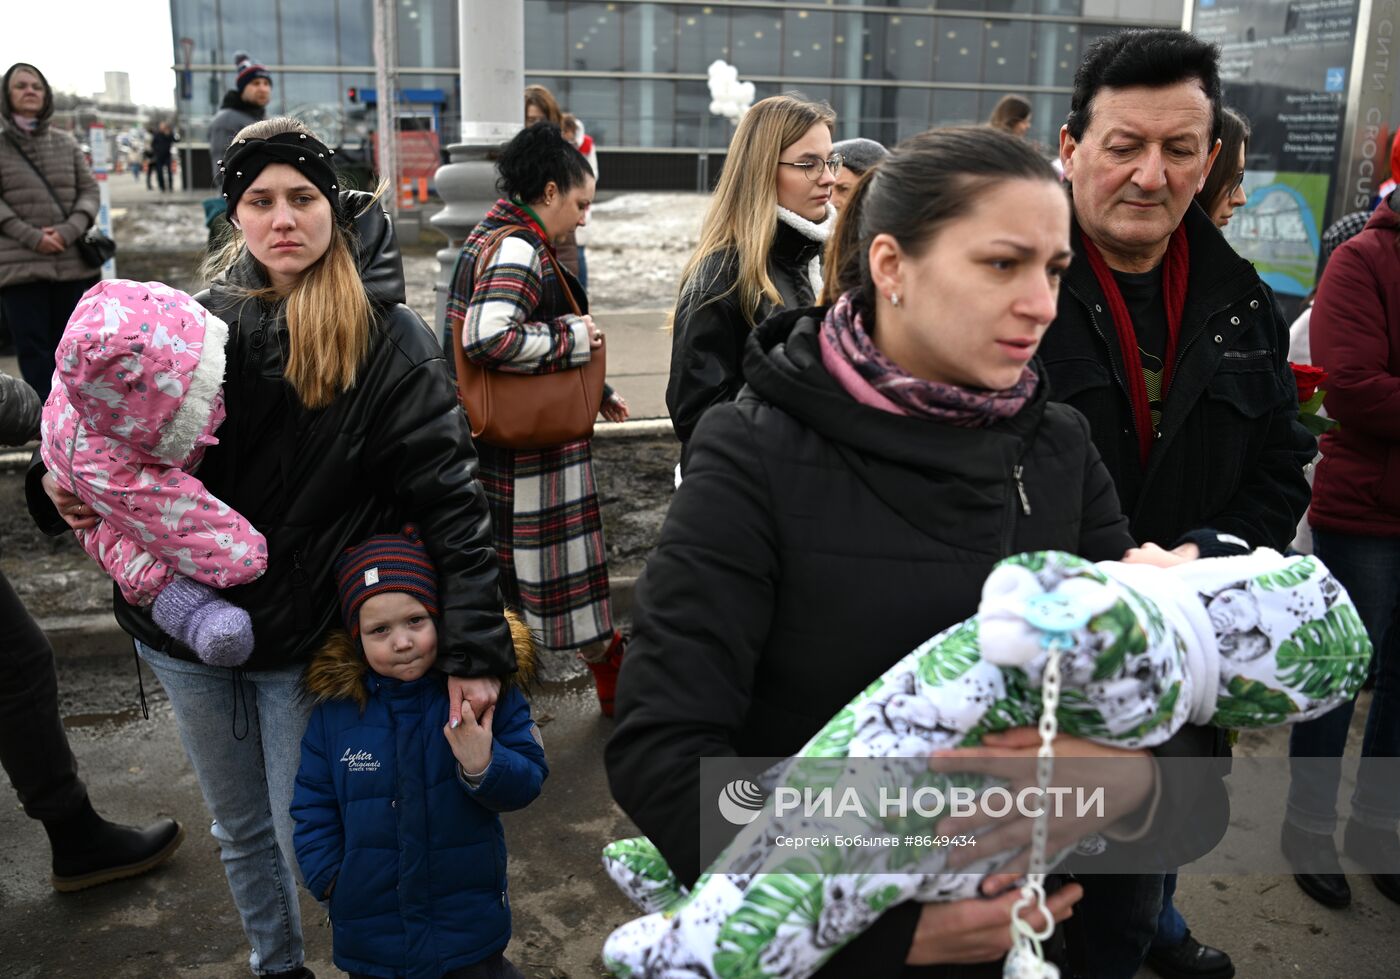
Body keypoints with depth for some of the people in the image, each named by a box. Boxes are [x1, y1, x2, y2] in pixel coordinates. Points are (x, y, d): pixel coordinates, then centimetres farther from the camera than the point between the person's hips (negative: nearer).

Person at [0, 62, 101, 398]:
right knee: (32, 346, -4)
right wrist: (31, 236, -16)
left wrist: (68, 231, -10)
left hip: (72, 261, 3)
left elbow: (89, 191, 6)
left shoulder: (66, 143, 10)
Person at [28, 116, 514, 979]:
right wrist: (68, 483, -16)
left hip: (308, 639, -4)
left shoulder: (390, 342, -13)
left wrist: (475, 650, -26)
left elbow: (451, 499, -19)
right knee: (241, 829, 21)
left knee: (309, 840, 7)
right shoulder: (202, 320, -2)